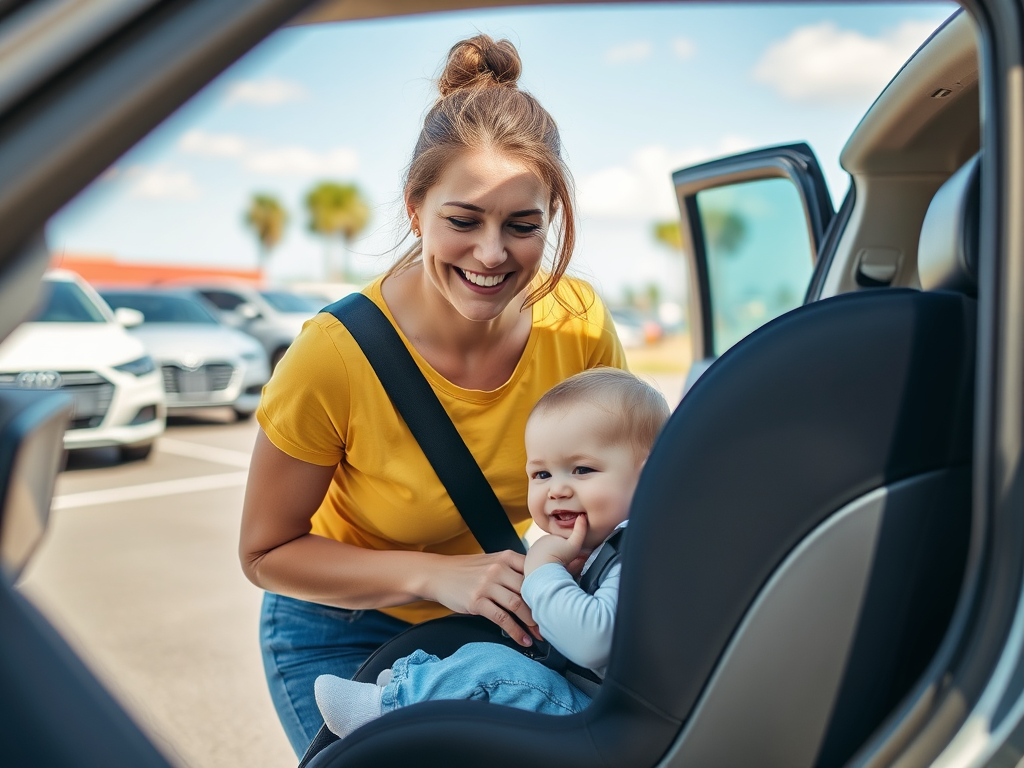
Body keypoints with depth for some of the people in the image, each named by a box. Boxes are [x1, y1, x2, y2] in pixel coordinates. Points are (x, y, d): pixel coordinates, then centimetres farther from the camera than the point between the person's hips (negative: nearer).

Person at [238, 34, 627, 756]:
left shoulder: (582, 325, -19)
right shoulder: (335, 354, -29)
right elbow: (266, 552, -16)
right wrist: (437, 574, -28)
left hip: (495, 621, 3)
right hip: (344, 635, -2)